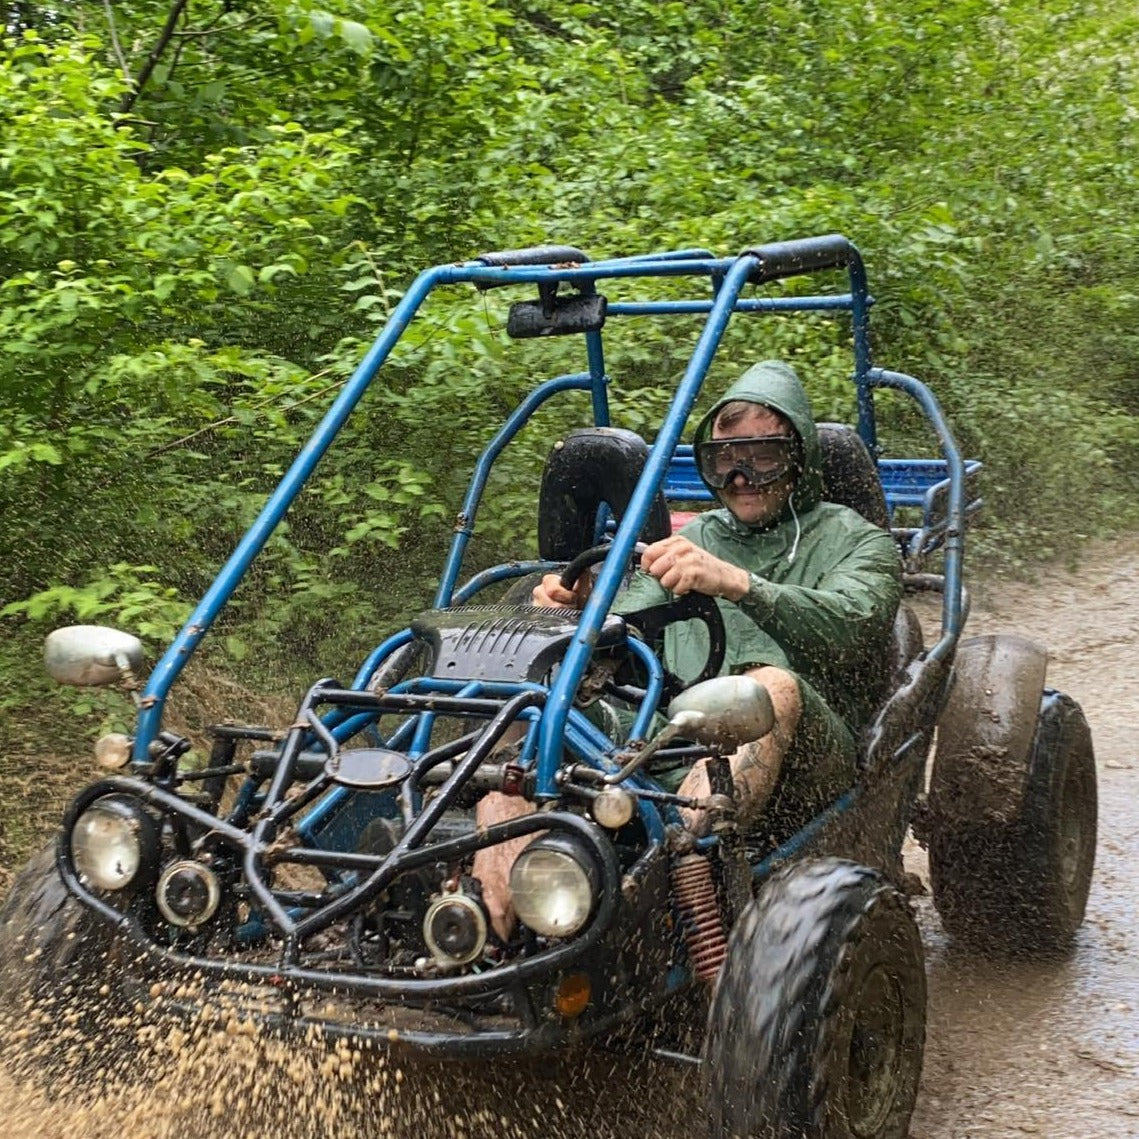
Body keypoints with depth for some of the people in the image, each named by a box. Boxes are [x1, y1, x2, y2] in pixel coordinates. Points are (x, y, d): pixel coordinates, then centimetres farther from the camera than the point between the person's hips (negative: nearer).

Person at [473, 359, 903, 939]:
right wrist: (578, 614, -7)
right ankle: (492, 901, -41)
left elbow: (850, 627, -9)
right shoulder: (690, 539, 29)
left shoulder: (854, 539, 14)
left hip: (795, 763, -4)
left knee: (774, 685, -37)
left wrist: (736, 583, -26)